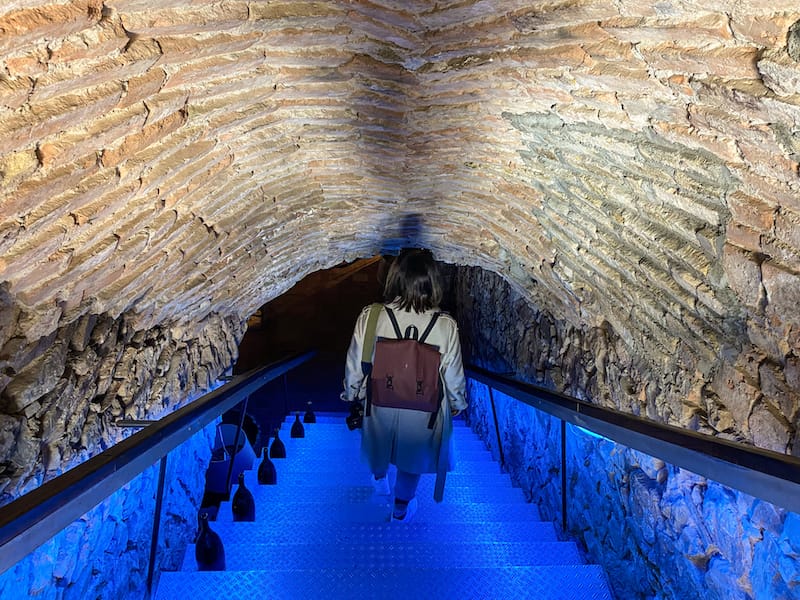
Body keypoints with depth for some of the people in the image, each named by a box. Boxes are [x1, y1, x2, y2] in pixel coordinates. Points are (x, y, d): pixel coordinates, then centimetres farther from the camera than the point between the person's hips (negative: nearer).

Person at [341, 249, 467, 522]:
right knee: (412, 459, 27)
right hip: (423, 411, -1)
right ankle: (401, 507, 47)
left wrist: (351, 393, 10)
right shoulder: (445, 326, -24)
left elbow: (354, 366, -11)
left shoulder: (369, 318, -24)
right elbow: (453, 376, -12)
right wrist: (457, 403, 9)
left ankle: (379, 478, 62)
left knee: (380, 443, 33)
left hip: (380, 405, 1)